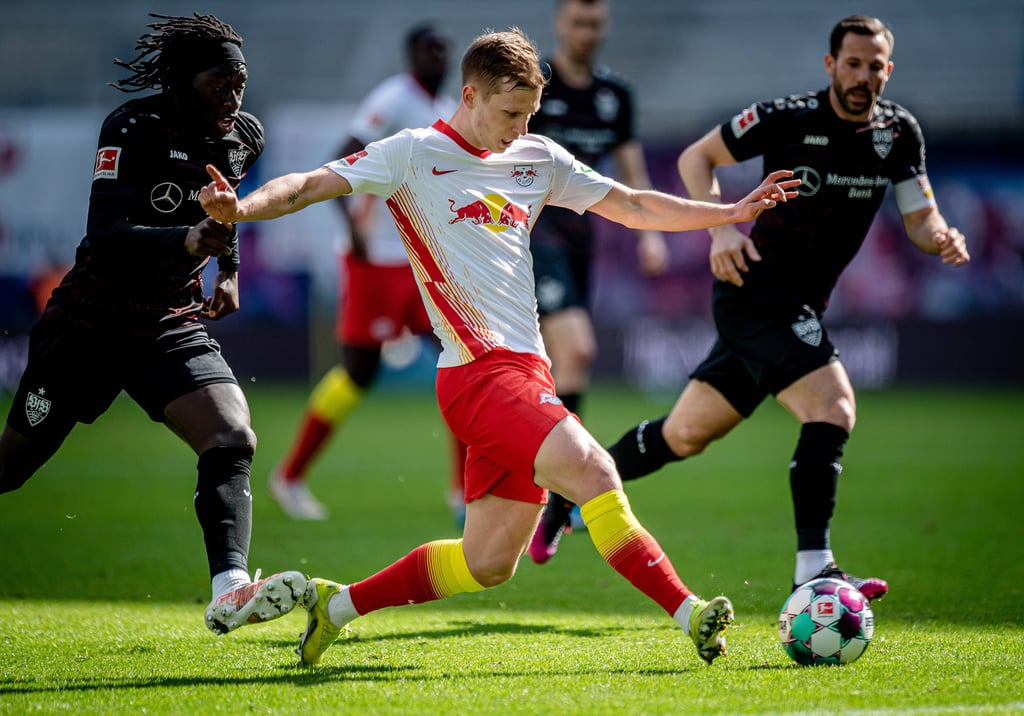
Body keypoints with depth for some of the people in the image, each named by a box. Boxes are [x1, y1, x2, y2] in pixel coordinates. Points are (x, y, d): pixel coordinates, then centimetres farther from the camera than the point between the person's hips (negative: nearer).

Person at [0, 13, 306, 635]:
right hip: (90, 322, -4)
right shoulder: (133, 129, -19)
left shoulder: (244, 137, -1)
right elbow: (105, 237, -31)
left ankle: (229, 591, -33)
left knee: (233, 440, -21)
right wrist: (188, 241, -46)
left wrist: (230, 268, 15)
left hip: (174, 325, 4)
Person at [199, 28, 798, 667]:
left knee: (489, 563, 8)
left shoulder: (539, 159, 17)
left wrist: (734, 212, 18)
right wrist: (240, 208, -25)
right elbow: (314, 185, -7)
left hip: (525, 368, 8)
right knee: (592, 469, -25)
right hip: (478, 369, -8)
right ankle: (688, 614, -24)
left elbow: (633, 207, 24)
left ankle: (336, 604, 23)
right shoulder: (416, 154, 0)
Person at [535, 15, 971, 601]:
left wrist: (942, 238, -20)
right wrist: (721, 227, -17)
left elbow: (920, 217, 4)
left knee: (686, 433, 11)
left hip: (802, 306, 7)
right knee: (835, 406, -23)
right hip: (757, 288, -7)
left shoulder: (899, 131, 3)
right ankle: (813, 570, -24)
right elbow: (696, 157, -2)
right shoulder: (788, 118, -12)